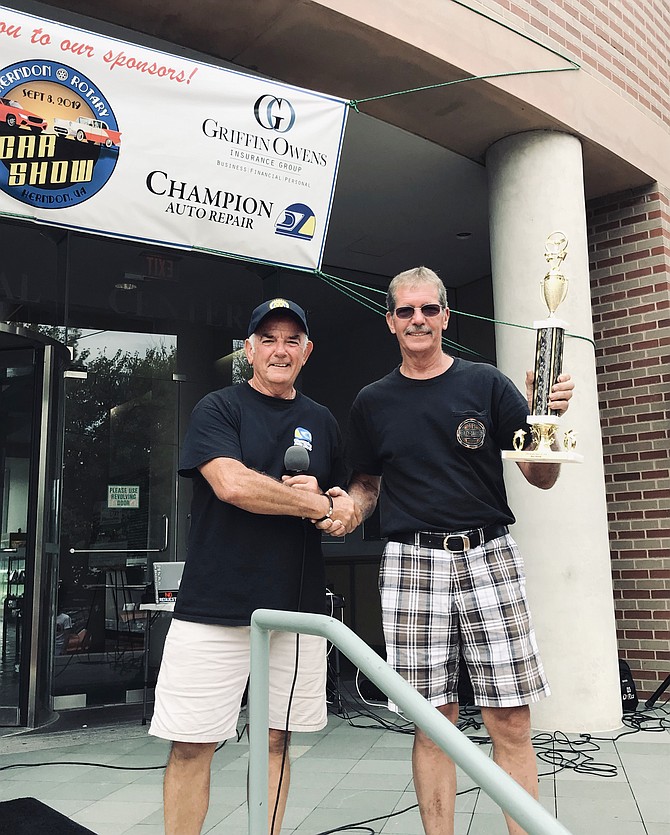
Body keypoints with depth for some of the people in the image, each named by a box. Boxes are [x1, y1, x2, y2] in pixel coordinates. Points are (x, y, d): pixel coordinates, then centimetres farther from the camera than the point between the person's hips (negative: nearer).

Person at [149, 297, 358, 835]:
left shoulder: (322, 422, 15)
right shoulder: (218, 408, 1)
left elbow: (346, 505, 20)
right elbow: (232, 483, -17)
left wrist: (331, 499, -5)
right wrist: (321, 504, -11)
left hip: (297, 607, 4)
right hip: (216, 606, -4)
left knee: (276, 740, 11)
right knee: (191, 746, 1)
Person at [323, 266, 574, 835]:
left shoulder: (486, 384, 6)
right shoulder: (372, 402, 12)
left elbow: (541, 477, 4)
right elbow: (367, 483, 21)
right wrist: (347, 509, -1)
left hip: (489, 557, -1)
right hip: (412, 565, 1)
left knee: (511, 723, -1)